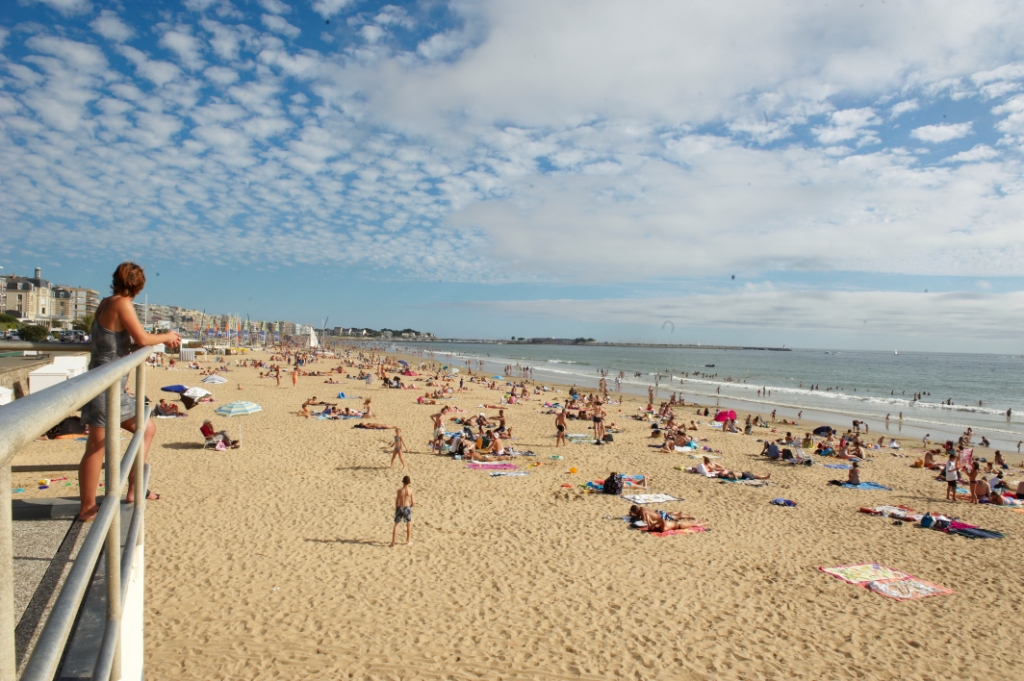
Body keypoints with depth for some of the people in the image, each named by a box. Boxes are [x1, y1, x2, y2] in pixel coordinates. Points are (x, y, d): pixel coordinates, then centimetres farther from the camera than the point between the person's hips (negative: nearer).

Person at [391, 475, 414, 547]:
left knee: (396, 525, 11)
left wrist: (396, 510, 12)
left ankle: (393, 543, 7)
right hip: (407, 508, 0)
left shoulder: (399, 491, -9)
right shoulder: (410, 490, -8)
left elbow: (396, 502, -3)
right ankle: (408, 541, 28)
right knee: (409, 524, 20)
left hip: (399, 508, 0)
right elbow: (413, 503, -3)